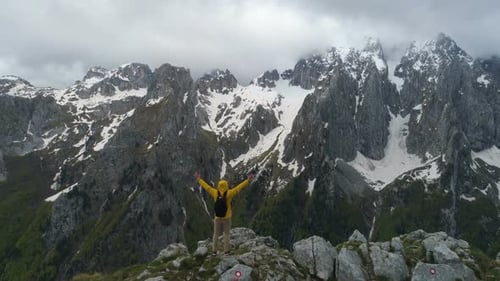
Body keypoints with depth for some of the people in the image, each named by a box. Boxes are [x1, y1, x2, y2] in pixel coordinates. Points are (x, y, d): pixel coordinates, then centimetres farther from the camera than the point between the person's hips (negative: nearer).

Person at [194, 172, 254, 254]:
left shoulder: (215, 193, -10)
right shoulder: (229, 193, -16)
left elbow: (206, 186, 0)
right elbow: (239, 187, -15)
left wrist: (199, 179, 11)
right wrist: (248, 181, -12)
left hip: (217, 218, 2)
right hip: (227, 218, -2)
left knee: (216, 234, 13)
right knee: (226, 234, 10)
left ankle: (214, 250, 18)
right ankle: (226, 250, 12)